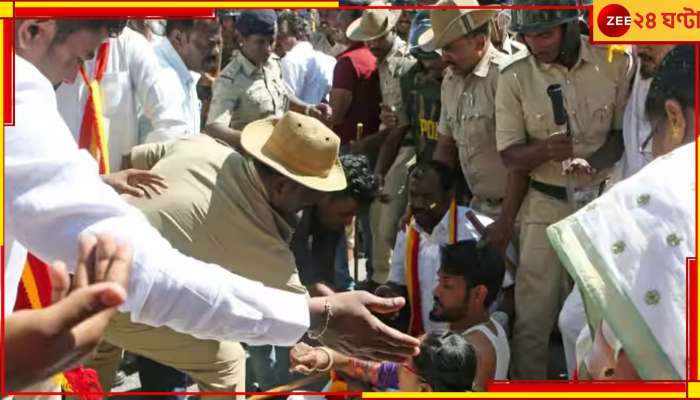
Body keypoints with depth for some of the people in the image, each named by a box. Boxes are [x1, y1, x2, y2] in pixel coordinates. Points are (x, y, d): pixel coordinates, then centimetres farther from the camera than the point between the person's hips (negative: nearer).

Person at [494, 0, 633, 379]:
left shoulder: (614, 61, -8)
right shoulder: (514, 75, -8)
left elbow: (625, 131, 1)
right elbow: (509, 153, -6)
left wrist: (594, 161, -19)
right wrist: (546, 150, -27)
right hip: (547, 206, -1)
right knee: (533, 315, 2)